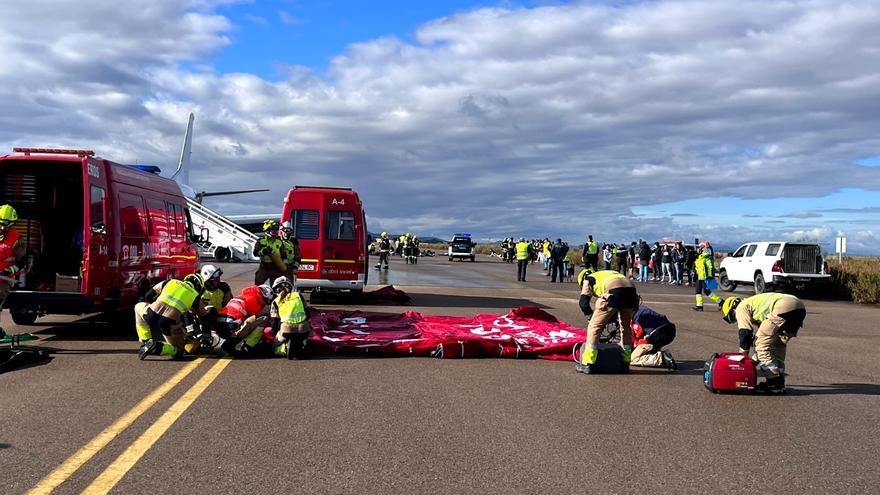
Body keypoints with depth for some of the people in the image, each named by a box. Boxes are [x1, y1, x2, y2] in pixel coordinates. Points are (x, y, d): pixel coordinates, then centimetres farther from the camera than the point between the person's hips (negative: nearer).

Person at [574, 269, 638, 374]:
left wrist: (591, 317, 27)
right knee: (626, 327, 25)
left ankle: (587, 365, 5)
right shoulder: (607, 274, 42)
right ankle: (625, 364, 30)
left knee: (594, 327, 6)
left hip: (614, 292, -6)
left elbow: (583, 303, 16)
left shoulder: (588, 279, 26)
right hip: (631, 290, 6)